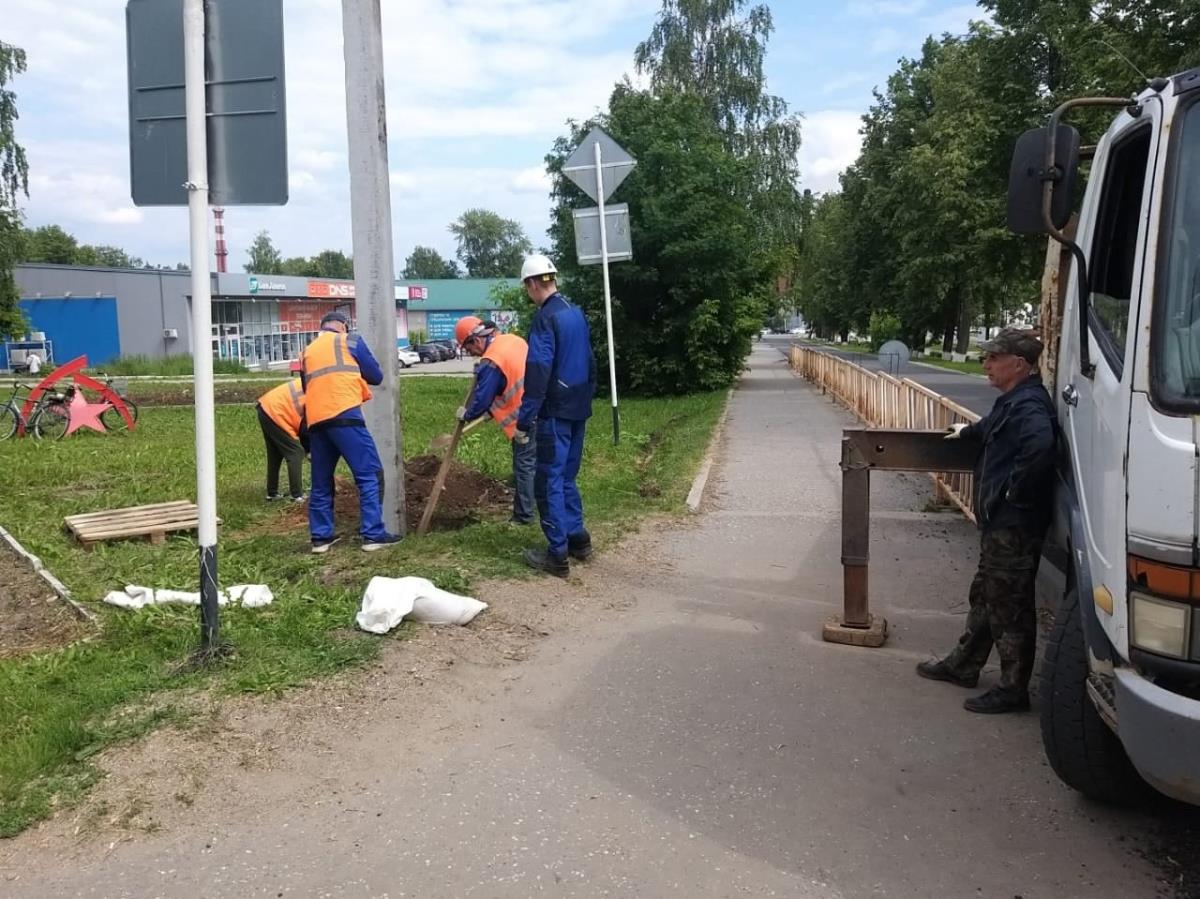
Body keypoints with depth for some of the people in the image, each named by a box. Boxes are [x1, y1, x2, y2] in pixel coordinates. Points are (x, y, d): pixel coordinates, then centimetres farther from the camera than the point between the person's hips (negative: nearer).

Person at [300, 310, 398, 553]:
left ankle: (321, 537, 18)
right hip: (344, 415, -6)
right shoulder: (349, 340, 12)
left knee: (321, 482, 15)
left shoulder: (307, 351, 26)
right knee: (370, 475, -3)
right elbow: (376, 376, 13)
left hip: (315, 420, 6)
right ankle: (373, 535, -7)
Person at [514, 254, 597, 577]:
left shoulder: (545, 317, -15)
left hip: (555, 412, -8)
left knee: (549, 480, -2)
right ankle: (578, 538, 25)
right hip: (579, 408, 8)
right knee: (567, 476, 19)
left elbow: (537, 374, -21)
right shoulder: (577, 312, 12)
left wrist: (524, 421, -19)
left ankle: (557, 554, 1)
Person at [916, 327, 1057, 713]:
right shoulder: (1011, 402, 11)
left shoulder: (1028, 405, -20)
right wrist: (967, 432, 51)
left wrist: (1015, 491, -28)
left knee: (1010, 607, 0)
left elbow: (1040, 445, -40)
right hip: (999, 521, 10)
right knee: (986, 596, 21)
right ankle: (963, 664, 36)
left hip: (1015, 525, -10)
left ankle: (1013, 689, 13)